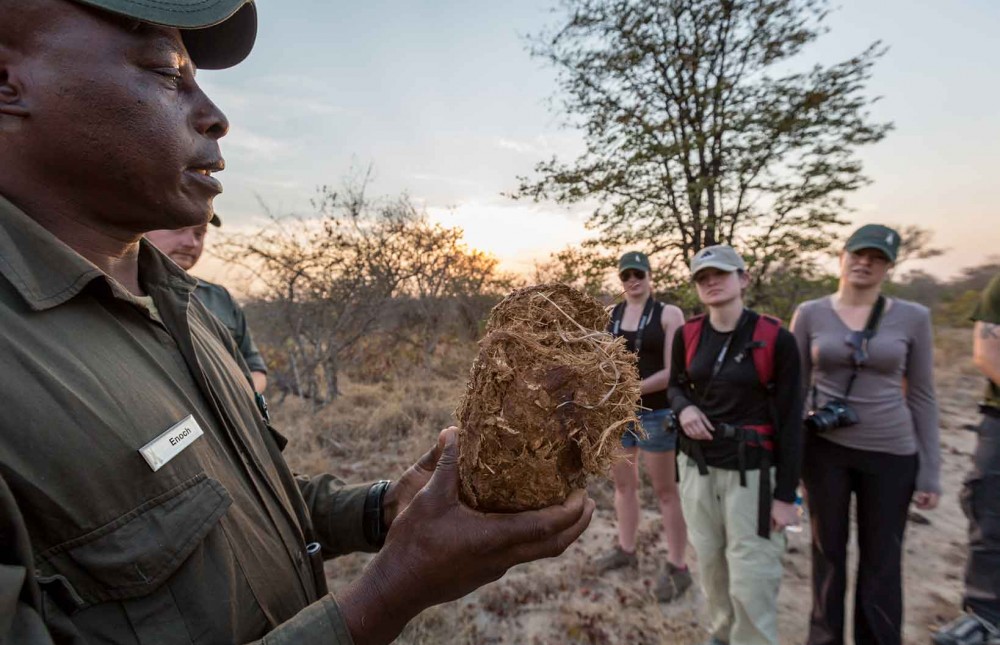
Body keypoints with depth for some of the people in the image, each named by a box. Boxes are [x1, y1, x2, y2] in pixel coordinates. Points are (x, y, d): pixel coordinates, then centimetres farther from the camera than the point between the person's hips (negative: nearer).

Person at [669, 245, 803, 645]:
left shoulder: (776, 339, -12)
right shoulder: (687, 335, -1)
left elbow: (790, 420, -8)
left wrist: (786, 494, -7)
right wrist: (684, 409, -11)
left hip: (752, 471, -3)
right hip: (697, 465, 4)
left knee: (751, 578, 2)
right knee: (709, 562, 17)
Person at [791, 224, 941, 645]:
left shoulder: (913, 318, -1)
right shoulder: (810, 314, -3)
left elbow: (922, 397, 3)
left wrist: (930, 469, 1)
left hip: (891, 455, 1)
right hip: (824, 450, 0)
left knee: (881, 563, 13)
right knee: (828, 553, 15)